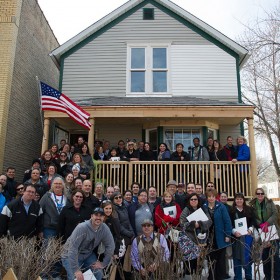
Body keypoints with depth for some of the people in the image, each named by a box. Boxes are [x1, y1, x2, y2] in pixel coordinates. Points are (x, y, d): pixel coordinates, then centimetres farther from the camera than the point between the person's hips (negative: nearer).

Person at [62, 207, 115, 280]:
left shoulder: (105, 228, -16)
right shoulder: (82, 227, -30)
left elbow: (110, 246, -8)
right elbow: (72, 248, -32)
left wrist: (103, 263, -7)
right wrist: (76, 270, -32)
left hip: (88, 254, 5)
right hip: (72, 256, -4)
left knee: (99, 274, -6)